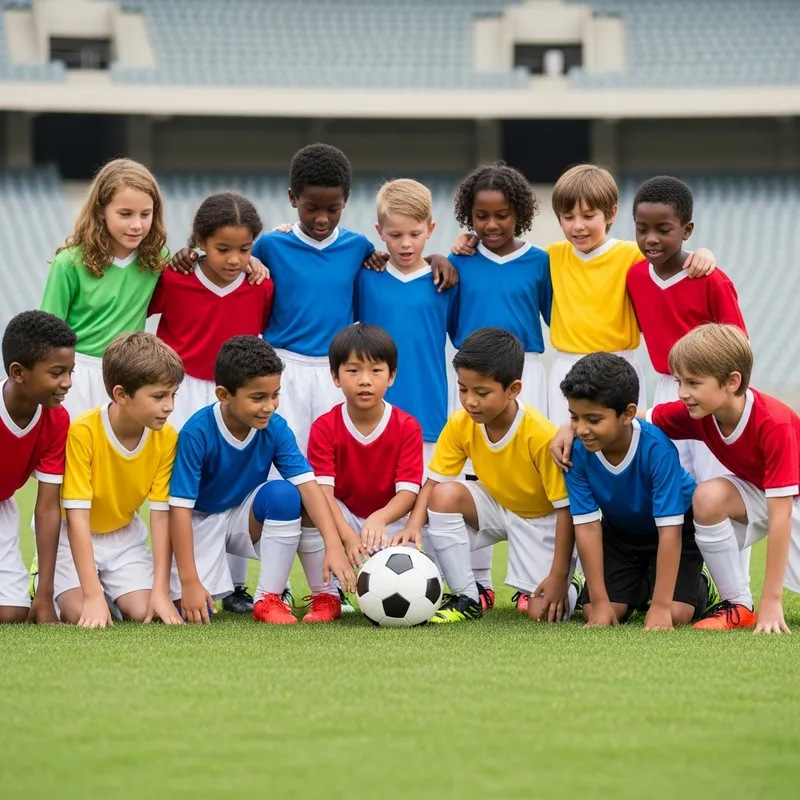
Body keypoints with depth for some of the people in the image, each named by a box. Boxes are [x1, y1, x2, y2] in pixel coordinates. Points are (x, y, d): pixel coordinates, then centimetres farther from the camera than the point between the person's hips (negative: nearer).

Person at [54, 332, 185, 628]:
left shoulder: (166, 439, -17)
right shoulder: (82, 432, -30)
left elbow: (161, 514, -14)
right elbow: (77, 517, -30)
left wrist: (161, 591, -22)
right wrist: (93, 596, -35)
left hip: (123, 536, 3)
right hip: (73, 536, -3)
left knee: (143, 611, -19)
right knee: (79, 613, -24)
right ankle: (47, 584, 9)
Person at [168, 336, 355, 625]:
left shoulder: (275, 428, -17)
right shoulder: (197, 433, -26)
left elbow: (308, 485, -23)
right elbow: (180, 507, -25)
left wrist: (333, 546, -38)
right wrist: (189, 582, -28)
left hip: (246, 517, 4)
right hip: (201, 522, -3)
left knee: (283, 493, -30)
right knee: (194, 611, -26)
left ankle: (269, 599, -17)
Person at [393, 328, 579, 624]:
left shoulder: (542, 437, -32)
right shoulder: (460, 425, -19)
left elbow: (565, 507, -25)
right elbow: (433, 481, -15)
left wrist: (559, 576, -24)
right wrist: (414, 524, -36)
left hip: (542, 520, -4)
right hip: (495, 506, 4)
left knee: (545, 613, -21)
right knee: (444, 495, -28)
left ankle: (569, 586, 19)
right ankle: (467, 597, -13)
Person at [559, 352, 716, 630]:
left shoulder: (657, 448, -37)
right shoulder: (578, 452, -27)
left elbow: (669, 530, -34)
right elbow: (587, 526, -22)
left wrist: (660, 606, -36)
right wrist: (600, 602, -23)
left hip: (676, 526, -4)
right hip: (620, 531, 4)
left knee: (676, 614, -21)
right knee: (594, 613, -12)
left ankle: (700, 590, 16)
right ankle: (639, 589, 23)